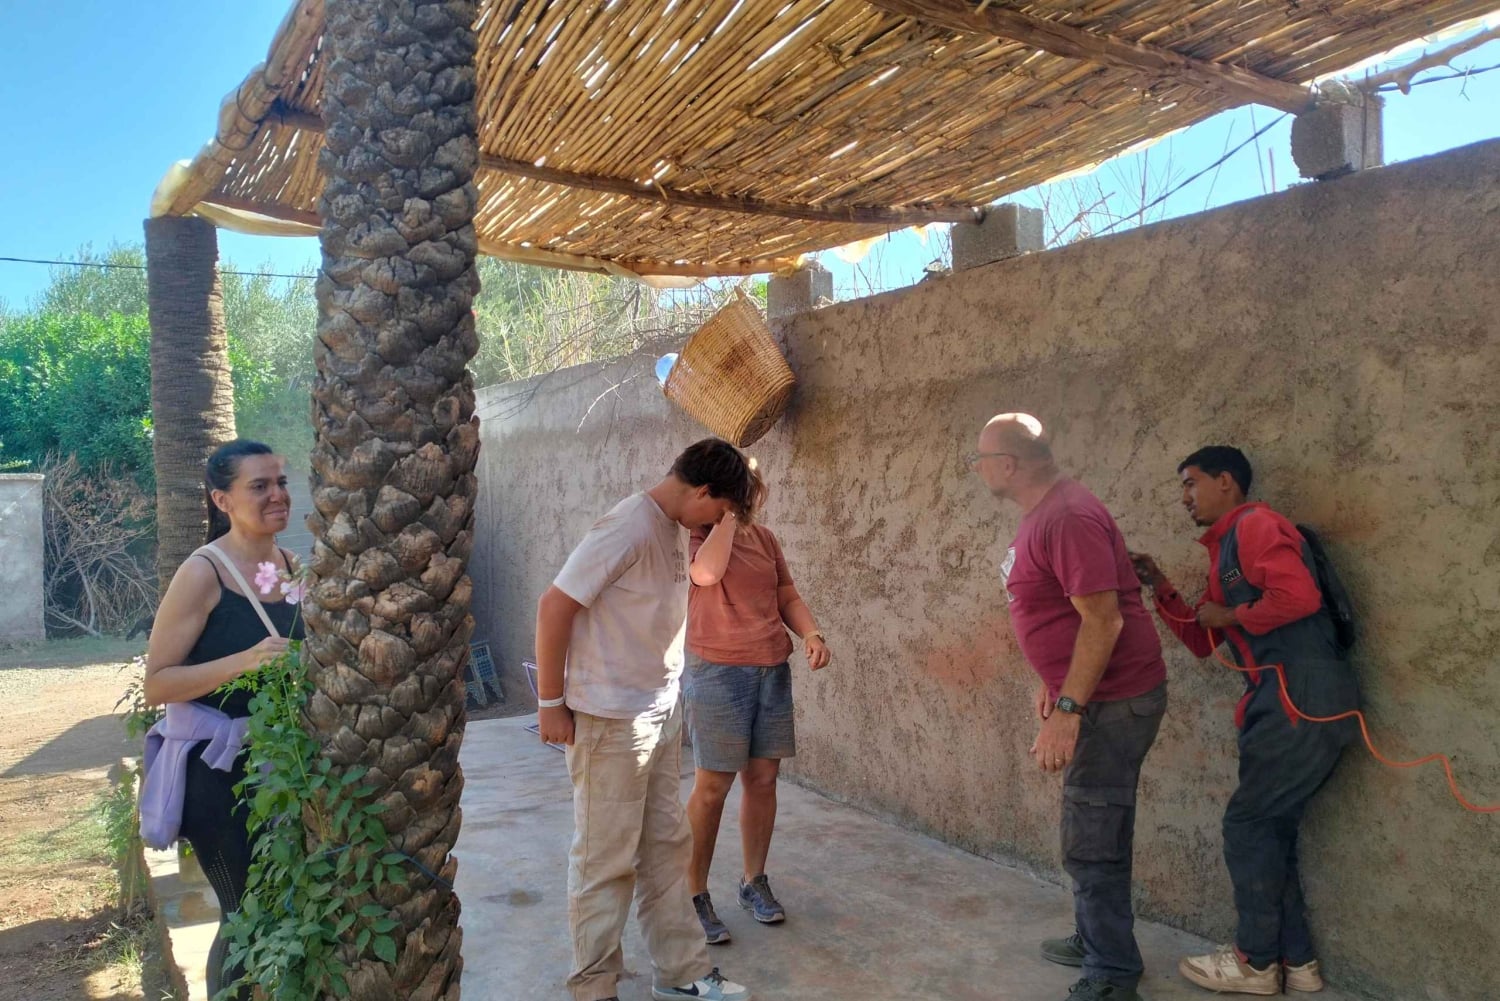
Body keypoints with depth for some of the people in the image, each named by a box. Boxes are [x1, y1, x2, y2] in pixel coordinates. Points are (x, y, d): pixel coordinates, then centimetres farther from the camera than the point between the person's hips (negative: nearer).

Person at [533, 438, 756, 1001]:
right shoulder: (630, 528, -21)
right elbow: (554, 607, -20)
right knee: (606, 860, 5)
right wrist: (551, 702, -15)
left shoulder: (676, 529, 6)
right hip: (611, 720, -9)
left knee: (666, 847, 17)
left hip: (661, 714, 9)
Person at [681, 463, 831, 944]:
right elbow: (707, 572, -26)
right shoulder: (696, 534, -5)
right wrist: (728, 516, -16)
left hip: (773, 670, 6)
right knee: (712, 785, -4)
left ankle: (754, 881, 25)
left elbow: (788, 597, 15)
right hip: (717, 670, -6)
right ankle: (694, 895, 9)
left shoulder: (765, 538, 13)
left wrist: (812, 634, -3)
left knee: (763, 777, 9)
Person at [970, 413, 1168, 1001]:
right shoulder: (1043, 513, 10)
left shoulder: (1068, 517, -22)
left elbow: (1103, 619, -26)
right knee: (1097, 832, 20)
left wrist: (1067, 710, -26)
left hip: (1113, 698, -10)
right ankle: (1095, 941, 35)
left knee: (1091, 843, -2)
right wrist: (1055, 684, 21)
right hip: (1094, 693, 10)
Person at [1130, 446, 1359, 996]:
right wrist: (1161, 588, 14)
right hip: (1288, 702, 10)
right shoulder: (1226, 550, 22)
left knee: (1248, 825, -1)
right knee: (1271, 828, 14)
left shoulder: (1255, 525, -8)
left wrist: (1233, 616, -10)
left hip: (1304, 699, -10)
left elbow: (1299, 596, -24)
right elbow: (1203, 641, 23)